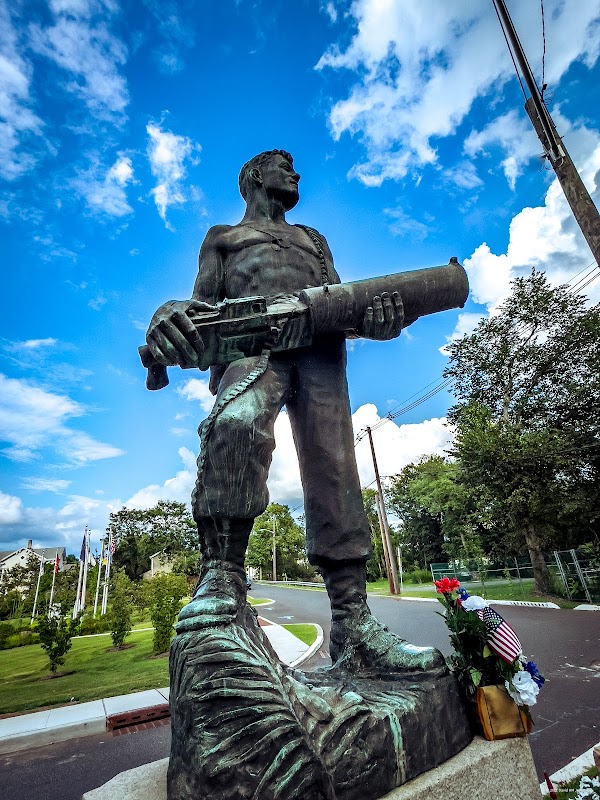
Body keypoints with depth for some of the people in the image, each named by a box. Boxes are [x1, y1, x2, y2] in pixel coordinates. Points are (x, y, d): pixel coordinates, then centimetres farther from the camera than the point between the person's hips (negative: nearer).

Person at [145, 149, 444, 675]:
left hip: (320, 348, 3)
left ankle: (353, 628, -12)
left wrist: (376, 317, -1)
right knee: (237, 422, -36)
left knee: (334, 474, -13)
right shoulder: (222, 236, 33)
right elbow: (205, 305, 16)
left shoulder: (313, 239, 40)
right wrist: (172, 315, -11)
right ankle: (221, 574, -24)